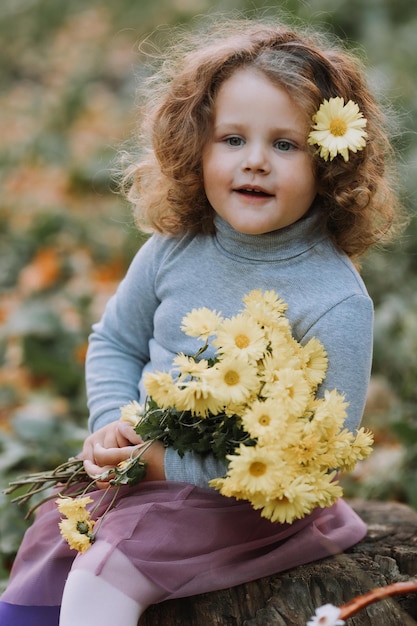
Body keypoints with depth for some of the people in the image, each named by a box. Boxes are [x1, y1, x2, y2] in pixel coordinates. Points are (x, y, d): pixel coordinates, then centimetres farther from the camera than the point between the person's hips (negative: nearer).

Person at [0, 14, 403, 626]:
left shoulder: (336, 302, -21)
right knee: (49, 541, 8)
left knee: (104, 570, -20)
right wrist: (114, 425, -9)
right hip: (149, 463, 6)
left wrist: (169, 462, -22)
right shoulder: (174, 249, -6)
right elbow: (115, 343, 11)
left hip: (251, 505, -6)